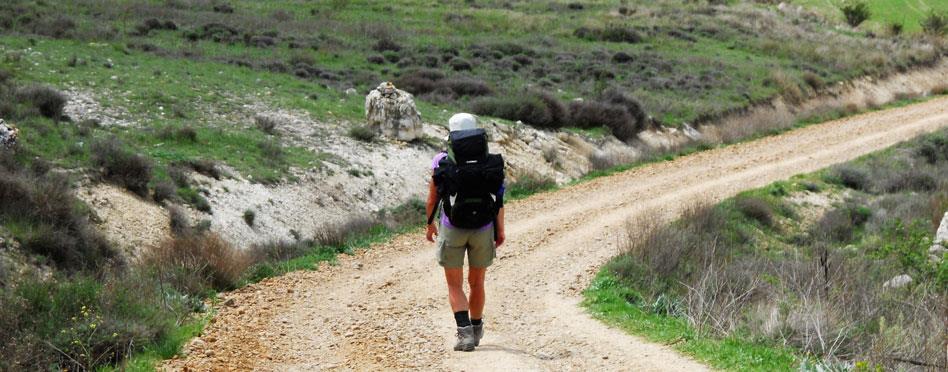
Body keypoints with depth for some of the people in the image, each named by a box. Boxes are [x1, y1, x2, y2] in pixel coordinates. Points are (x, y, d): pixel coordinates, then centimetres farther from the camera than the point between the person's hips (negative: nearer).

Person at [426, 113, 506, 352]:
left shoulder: (442, 162, -6)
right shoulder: (491, 161, -3)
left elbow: (432, 199, 0)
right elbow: (499, 198, -6)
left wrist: (430, 225, 15)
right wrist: (500, 230, 0)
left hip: (452, 230, -2)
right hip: (483, 230, 2)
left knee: (455, 286, 6)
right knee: (477, 283, 18)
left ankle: (465, 332, -11)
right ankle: (476, 330, 31)